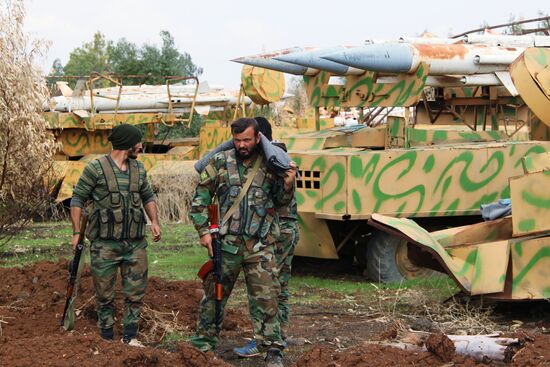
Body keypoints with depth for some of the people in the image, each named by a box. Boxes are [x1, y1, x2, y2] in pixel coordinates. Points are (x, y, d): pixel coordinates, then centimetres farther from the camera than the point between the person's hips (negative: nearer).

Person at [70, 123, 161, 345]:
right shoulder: (96, 168, -8)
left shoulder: (139, 169, 8)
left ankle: (130, 337, 17)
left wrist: (154, 221, 4)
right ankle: (107, 339, 15)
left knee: (136, 292, 6)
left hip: (135, 243, 5)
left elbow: (148, 197, 19)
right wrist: (76, 232, -8)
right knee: (105, 293, 4)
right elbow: (77, 199, -4)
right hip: (105, 243, -5)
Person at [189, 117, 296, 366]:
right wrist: (203, 231, 1)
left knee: (267, 298, -4)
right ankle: (203, 344, 24)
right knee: (213, 296, 10)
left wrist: (288, 185, -4)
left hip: (260, 246, -1)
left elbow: (282, 201, 16)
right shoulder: (220, 163, 2)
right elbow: (200, 199, 8)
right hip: (227, 243, 1)